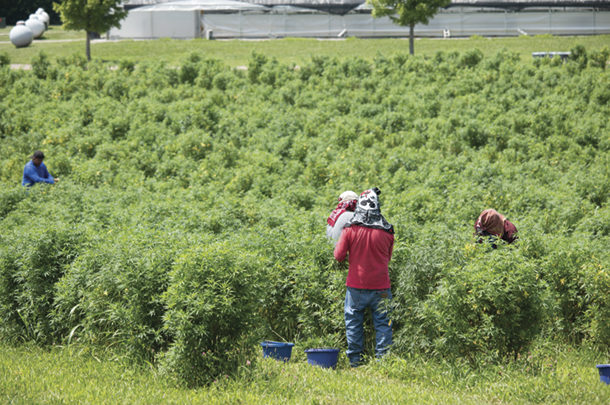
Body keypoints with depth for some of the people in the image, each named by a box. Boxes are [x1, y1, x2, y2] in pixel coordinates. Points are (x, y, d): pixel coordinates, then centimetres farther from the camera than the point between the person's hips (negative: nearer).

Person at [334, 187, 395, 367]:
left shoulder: (350, 230, -8)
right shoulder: (387, 231, -4)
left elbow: (339, 256, -3)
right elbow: (388, 258, 9)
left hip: (356, 286, 0)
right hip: (380, 285, 0)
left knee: (353, 323, 11)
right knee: (382, 324, 7)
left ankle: (355, 362, 12)